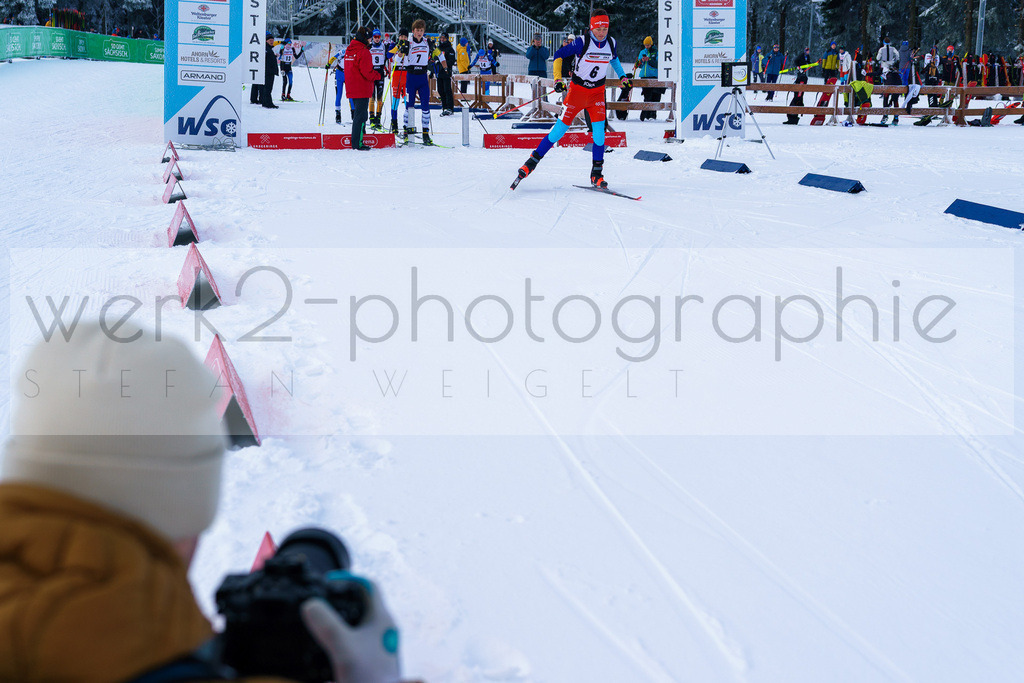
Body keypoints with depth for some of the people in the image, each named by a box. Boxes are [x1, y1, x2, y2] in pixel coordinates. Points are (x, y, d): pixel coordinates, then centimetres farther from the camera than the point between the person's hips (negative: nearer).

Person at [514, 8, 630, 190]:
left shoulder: (611, 43, -3)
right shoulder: (582, 42, -18)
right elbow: (559, 55, -11)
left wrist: (622, 76, 17)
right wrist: (558, 79, -21)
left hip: (597, 92, 3)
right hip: (577, 89, -3)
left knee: (599, 131, -9)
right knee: (560, 129, -6)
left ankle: (596, 174, 1)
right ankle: (533, 161, 6)